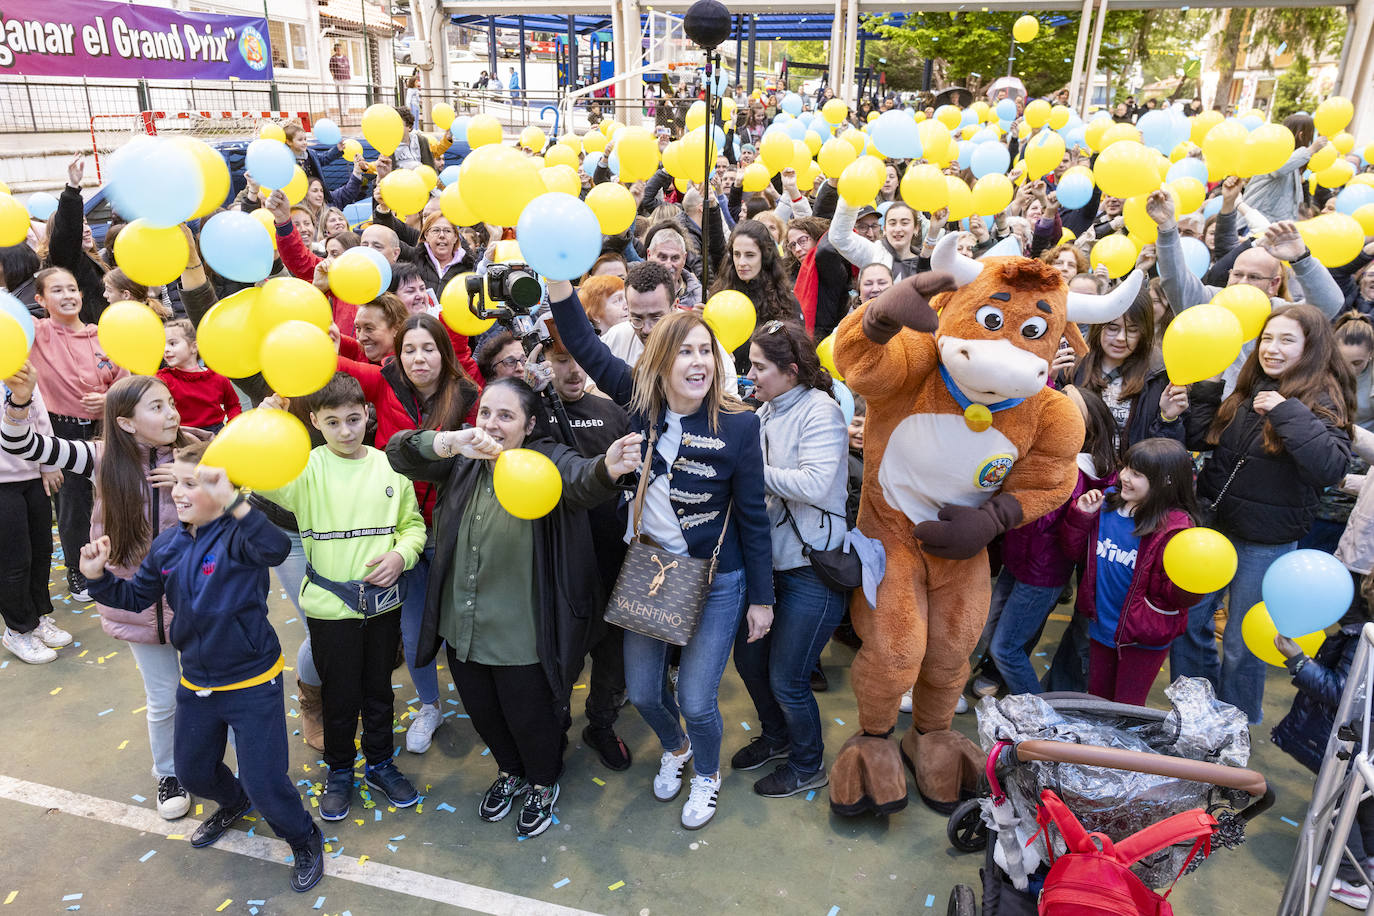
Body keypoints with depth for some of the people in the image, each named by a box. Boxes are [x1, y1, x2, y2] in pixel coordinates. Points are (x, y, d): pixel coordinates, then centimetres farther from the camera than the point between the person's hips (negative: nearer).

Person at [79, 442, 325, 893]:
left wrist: (233, 501, -57)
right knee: (193, 771, 26)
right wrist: (98, 577, -6)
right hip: (197, 683, 8)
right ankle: (234, 803, 59)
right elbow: (135, 597, 12)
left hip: (252, 683, -7)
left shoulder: (237, 535, -23)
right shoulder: (167, 546, 0)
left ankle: (305, 841, 25)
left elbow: (275, 549, -46)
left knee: (264, 783, -4)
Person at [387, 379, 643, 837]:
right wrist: (450, 441, -40)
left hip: (523, 634, -5)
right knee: (483, 713, 26)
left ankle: (544, 784, 48)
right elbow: (399, 453, -17)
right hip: (462, 626, 5)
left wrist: (607, 469, -64)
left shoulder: (548, 461, -16)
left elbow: (581, 481, -38)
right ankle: (510, 772, 56)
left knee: (530, 717, 17)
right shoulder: (462, 462, -4)